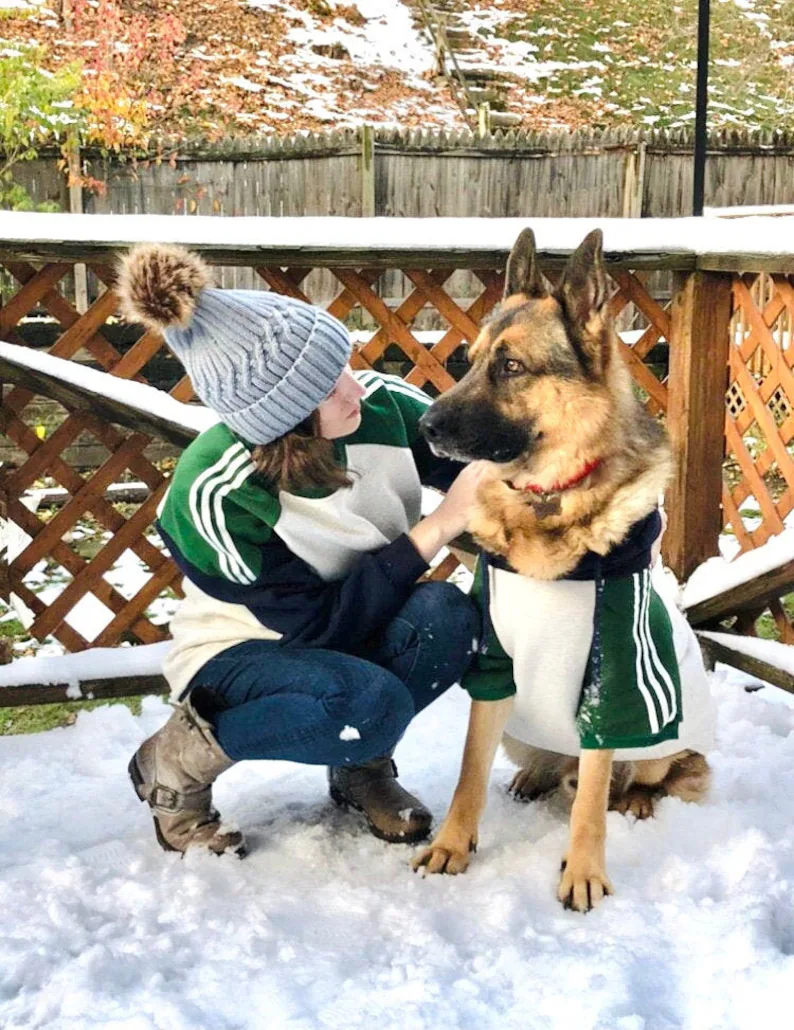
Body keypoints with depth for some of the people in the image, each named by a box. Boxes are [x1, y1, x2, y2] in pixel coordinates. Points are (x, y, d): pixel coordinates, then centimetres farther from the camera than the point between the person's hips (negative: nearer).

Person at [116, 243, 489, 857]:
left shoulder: (383, 407, -20)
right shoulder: (216, 496, -31)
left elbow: (486, 465, -4)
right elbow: (318, 624, -27)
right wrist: (437, 527, -31)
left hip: (352, 624, 4)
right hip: (239, 651, -4)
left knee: (447, 615, -29)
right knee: (370, 702, -36)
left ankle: (362, 764, -1)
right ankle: (174, 763, -9)